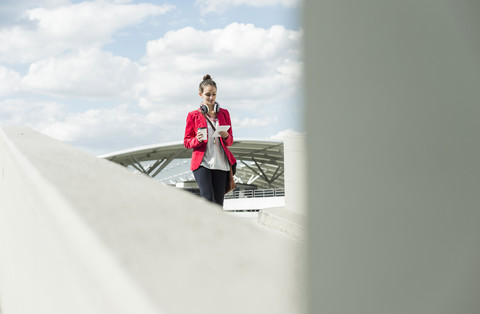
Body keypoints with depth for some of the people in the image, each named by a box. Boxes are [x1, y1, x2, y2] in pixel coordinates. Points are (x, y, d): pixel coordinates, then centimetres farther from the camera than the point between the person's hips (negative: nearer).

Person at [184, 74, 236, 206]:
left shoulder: (224, 113, 14)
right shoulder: (193, 115, 6)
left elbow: (230, 141, 16)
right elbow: (186, 142, 8)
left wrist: (226, 136, -8)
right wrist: (197, 140, -14)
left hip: (221, 164, 3)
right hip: (202, 163, -3)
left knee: (218, 203, -2)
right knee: (208, 199, -19)